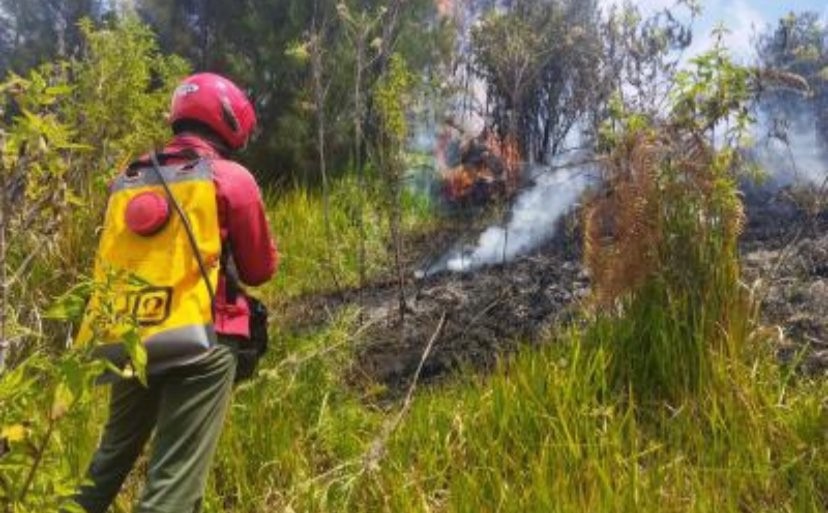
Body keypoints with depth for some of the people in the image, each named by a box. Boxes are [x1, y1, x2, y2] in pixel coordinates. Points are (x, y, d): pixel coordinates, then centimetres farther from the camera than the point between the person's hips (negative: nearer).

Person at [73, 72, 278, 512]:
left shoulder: (127, 180, 11)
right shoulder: (230, 179, -4)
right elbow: (261, 268, 4)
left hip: (123, 343, 6)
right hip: (198, 344, -6)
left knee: (114, 453, 27)